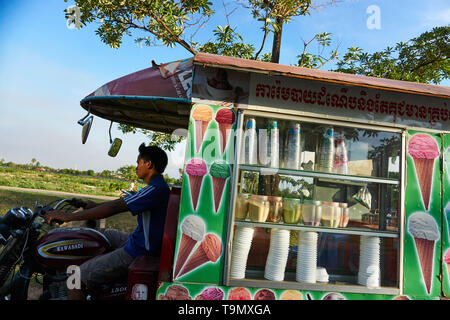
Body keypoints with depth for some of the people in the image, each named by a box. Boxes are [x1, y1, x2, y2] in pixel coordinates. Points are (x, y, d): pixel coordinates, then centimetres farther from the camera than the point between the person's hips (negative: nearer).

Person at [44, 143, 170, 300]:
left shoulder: (156, 189, -23)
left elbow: (114, 207, -26)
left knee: (77, 277, -13)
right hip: (140, 242, 10)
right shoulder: (158, 186, 10)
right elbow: (121, 202, 20)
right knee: (103, 233, 30)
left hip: (139, 252, -10)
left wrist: (69, 216, -22)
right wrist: (94, 205, 20)